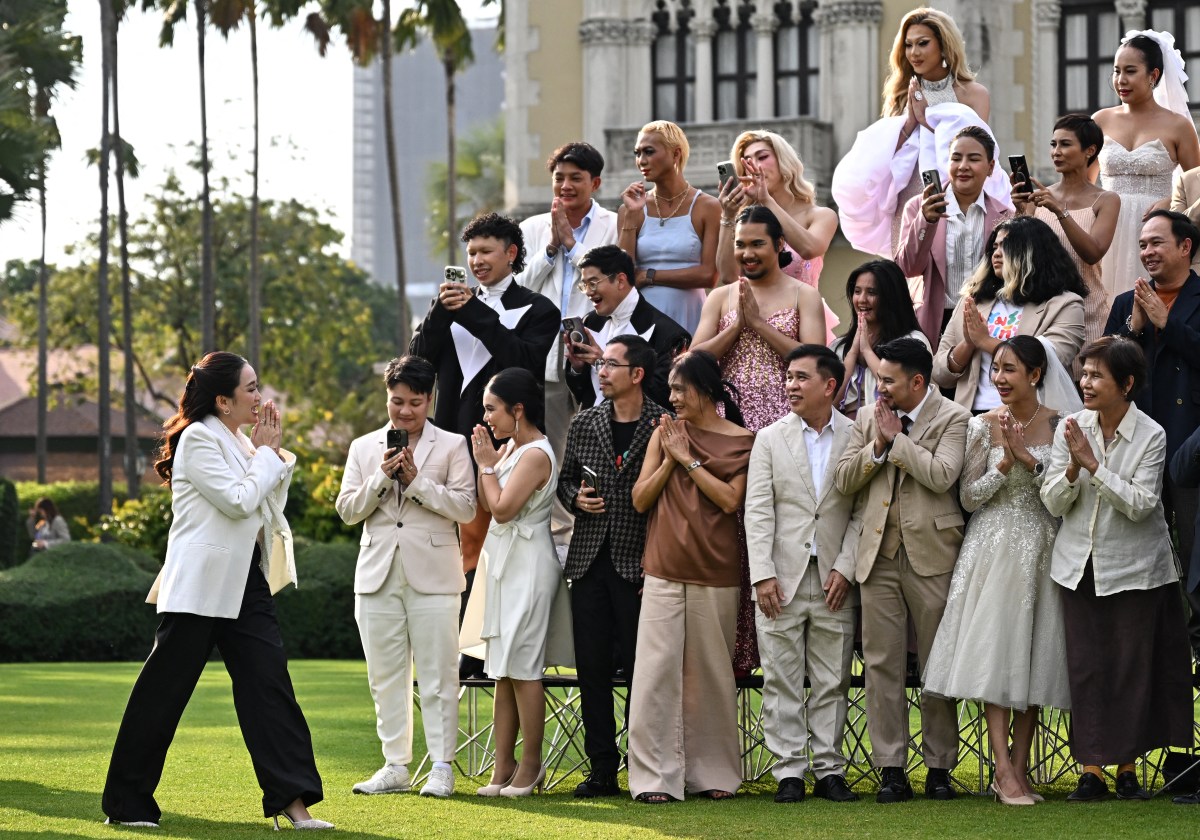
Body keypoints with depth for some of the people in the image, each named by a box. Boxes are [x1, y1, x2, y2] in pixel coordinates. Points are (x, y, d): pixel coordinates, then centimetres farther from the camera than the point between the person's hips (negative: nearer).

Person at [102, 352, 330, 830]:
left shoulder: (238, 441, 15)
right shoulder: (199, 438, -11)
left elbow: (270, 504, 18)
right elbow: (239, 500, -18)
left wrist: (275, 452, 7)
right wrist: (266, 453, -6)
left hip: (245, 583, 8)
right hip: (199, 586, -8)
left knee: (269, 685, -1)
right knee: (162, 693, -1)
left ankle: (292, 802, -4)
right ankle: (127, 804, 8)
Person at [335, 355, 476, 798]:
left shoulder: (451, 446, 4)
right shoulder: (363, 448, 13)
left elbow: (466, 508, -4)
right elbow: (347, 510, 7)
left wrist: (417, 480, -12)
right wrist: (381, 477, -8)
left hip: (432, 574, -3)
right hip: (378, 574, 3)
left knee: (437, 675, -3)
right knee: (386, 677, 6)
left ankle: (442, 767, 0)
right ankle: (396, 766, 12)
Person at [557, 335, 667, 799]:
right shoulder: (584, 424, 11)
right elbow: (565, 479, 20)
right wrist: (576, 498, -4)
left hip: (638, 564, -5)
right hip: (590, 562, 5)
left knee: (640, 668, -2)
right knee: (593, 669, 5)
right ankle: (602, 769, 10)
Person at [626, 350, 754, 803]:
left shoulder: (742, 442, 3)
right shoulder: (666, 433, 10)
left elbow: (731, 499, -9)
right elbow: (640, 499, 6)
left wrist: (688, 459, -8)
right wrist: (669, 458, -5)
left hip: (714, 573, -1)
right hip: (664, 570, 2)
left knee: (711, 672, 3)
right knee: (657, 669, -7)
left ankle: (713, 773, 13)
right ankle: (656, 776, -8)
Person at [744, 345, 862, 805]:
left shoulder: (857, 437, 4)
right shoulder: (771, 438, 8)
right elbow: (758, 512, 2)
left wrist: (845, 568, -8)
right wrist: (763, 574, -7)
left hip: (834, 580, -1)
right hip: (782, 578, 1)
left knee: (832, 681, 3)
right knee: (782, 680, 0)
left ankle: (829, 770, 9)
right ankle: (789, 771, 3)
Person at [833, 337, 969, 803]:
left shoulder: (952, 419, -2)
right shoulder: (868, 417, 13)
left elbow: (941, 475, -17)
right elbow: (843, 480, 8)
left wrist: (897, 438, -10)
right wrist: (877, 446, -6)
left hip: (930, 555, -4)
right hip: (879, 555, 4)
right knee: (881, 664, 1)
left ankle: (939, 767, 10)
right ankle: (891, 768, 4)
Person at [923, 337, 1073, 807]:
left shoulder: (1059, 425, 3)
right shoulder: (983, 427, 1)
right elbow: (969, 497, -1)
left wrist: (1027, 458, -15)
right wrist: (1004, 464, -15)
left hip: (1041, 550, 1)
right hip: (992, 549, -1)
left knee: (1034, 656, 3)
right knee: (994, 650, -9)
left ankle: (1019, 768, 8)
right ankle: (1005, 772, -11)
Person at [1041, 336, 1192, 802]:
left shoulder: (1150, 435, -9)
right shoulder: (1070, 428, 0)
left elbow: (1141, 504, -18)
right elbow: (1053, 503, -1)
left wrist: (1093, 464, -22)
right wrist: (1072, 469, -20)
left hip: (1133, 567, -3)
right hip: (1080, 565, 3)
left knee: (1133, 664, 2)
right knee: (1086, 665, 1)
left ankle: (1127, 765, 11)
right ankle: (1091, 768, 4)